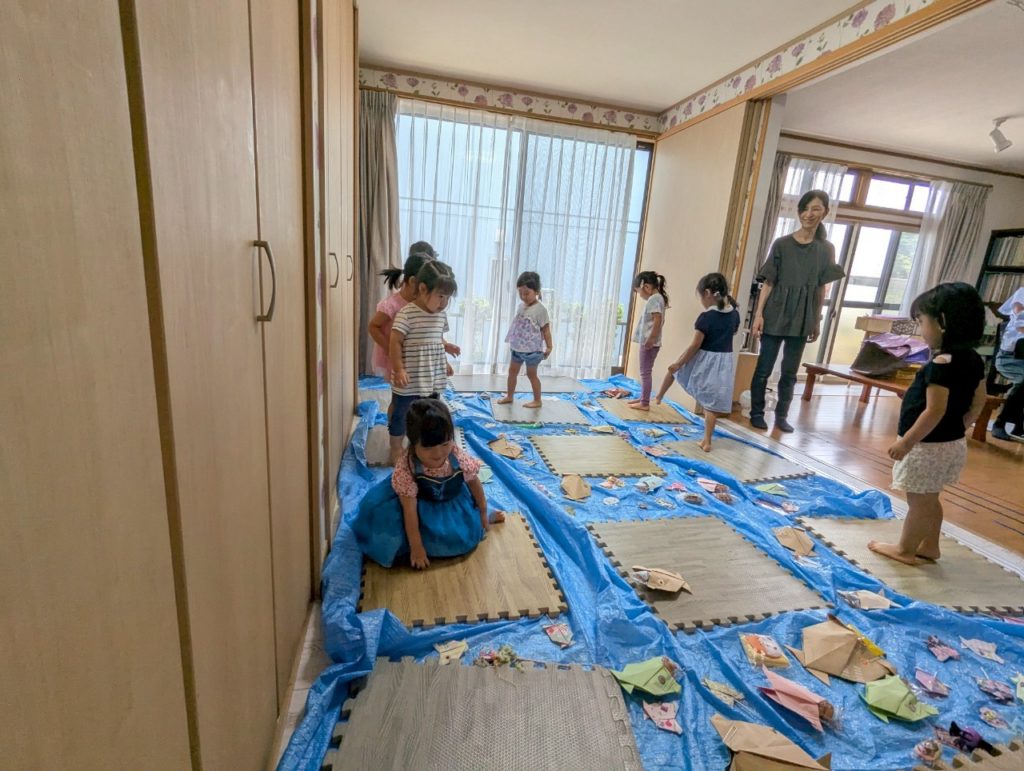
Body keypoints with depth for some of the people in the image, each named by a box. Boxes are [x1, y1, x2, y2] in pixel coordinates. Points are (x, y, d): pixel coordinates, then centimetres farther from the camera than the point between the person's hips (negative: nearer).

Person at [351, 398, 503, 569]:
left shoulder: (460, 459, -32)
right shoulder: (405, 468, -37)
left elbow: (474, 484, -10)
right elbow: (410, 510, -30)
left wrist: (483, 514, 4)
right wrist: (416, 548, -23)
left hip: (453, 500, 1)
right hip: (421, 502, -1)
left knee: (462, 537, -10)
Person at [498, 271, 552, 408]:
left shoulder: (540, 309, -18)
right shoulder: (521, 305, 4)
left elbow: (546, 329, -15)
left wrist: (549, 347, -15)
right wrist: (511, 340, 16)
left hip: (532, 349, -7)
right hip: (517, 348, 8)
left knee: (531, 374, 4)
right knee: (512, 371, 15)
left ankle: (537, 400, 20)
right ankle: (509, 396, 31)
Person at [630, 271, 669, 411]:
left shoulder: (653, 299, -15)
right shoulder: (658, 298, 14)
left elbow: (658, 320, -25)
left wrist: (651, 339, -24)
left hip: (649, 343, -10)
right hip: (648, 342, 10)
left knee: (645, 372, -4)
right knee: (645, 372, 17)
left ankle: (645, 403, 1)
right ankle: (642, 398, 27)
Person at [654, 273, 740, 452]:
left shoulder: (705, 317, -17)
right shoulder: (734, 313, 2)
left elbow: (695, 346, -16)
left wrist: (678, 363, -8)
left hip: (704, 360, -4)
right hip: (724, 362, 4)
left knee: (674, 367, 25)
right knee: (711, 404, 6)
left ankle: (658, 397, 41)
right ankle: (707, 441, 10)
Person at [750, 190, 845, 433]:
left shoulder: (826, 249, 5)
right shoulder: (782, 244, -3)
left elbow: (821, 289, 8)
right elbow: (768, 282, -4)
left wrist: (817, 322, 8)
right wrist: (759, 314, -11)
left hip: (802, 318, 2)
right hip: (776, 314, -2)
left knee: (790, 371, 9)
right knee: (764, 367, 2)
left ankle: (782, 415, 20)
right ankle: (757, 412, 15)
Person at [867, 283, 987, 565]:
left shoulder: (942, 363, -24)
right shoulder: (974, 360, 3)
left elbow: (935, 411, -25)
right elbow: (978, 403, 12)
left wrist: (907, 441, -19)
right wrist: (959, 428, 23)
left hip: (929, 446, -9)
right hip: (953, 443, 9)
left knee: (918, 501, 7)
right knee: (930, 499, 23)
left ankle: (905, 550, 22)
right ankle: (929, 546, 36)